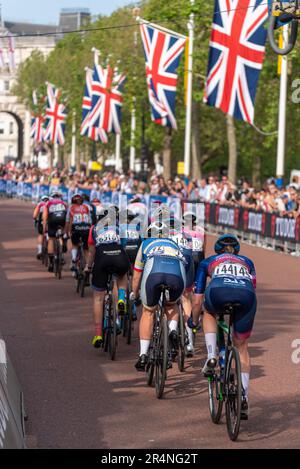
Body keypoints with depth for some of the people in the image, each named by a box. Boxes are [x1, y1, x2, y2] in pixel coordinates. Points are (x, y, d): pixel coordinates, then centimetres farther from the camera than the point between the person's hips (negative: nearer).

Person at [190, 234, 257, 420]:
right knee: (242, 347, 20)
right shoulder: (247, 262, 41)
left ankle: (211, 357, 16)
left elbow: (198, 301, 38)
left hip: (219, 291, -1)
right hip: (246, 295, 1)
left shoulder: (208, 262, 36)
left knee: (209, 313, 36)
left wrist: (194, 322, 56)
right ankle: (244, 397, 11)